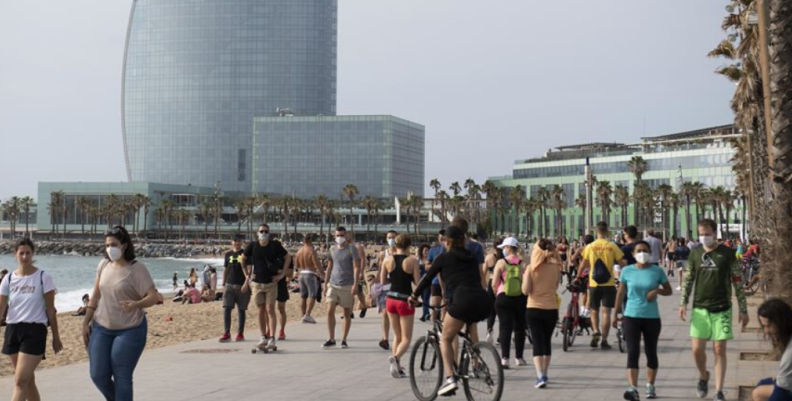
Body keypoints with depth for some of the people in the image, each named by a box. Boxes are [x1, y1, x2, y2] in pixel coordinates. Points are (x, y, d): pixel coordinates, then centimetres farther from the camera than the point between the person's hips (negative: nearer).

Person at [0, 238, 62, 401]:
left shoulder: (43, 277, -5)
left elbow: (50, 309, -2)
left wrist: (56, 337, 1)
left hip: (34, 331, -5)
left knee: (20, 381, -12)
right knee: (28, 380, 13)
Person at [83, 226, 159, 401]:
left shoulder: (137, 269, -12)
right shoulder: (103, 265, 4)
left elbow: (153, 297, -18)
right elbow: (96, 296, 12)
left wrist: (136, 305, -37)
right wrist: (86, 322, 10)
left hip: (129, 330, -5)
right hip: (101, 328, 5)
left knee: (122, 378, -2)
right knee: (98, 375, 4)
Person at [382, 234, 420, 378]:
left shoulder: (387, 260, -1)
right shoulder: (412, 261, -11)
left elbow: (382, 281, 6)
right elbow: (418, 282, -11)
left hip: (391, 299, 4)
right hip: (405, 300, -4)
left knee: (397, 336, 19)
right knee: (406, 338, 3)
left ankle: (398, 368, 16)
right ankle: (396, 357, -26)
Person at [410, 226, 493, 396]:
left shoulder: (444, 257, 12)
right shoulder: (472, 258, 25)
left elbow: (427, 278, 19)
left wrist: (414, 295, 35)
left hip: (463, 299, -5)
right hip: (484, 302, 5)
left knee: (446, 339, 9)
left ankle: (450, 378, -9)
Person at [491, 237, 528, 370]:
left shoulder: (501, 263, -5)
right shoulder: (523, 263, -2)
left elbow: (494, 284, -6)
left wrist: (497, 294, 12)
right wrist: (525, 293, 13)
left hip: (503, 298, -2)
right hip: (521, 298, 2)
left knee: (505, 327, -1)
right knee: (519, 327, 15)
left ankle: (504, 358, -13)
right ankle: (519, 357, 22)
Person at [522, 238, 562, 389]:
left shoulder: (531, 268, -9)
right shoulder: (555, 268, -2)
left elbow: (526, 290, -10)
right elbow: (556, 286, 10)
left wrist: (524, 277, 6)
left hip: (534, 309, -2)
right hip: (551, 309, 2)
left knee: (538, 342, -2)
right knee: (547, 341, 18)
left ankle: (540, 377, -16)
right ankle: (544, 375, 27)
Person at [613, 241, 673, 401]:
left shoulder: (657, 271, -1)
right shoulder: (627, 271, 1)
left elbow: (669, 290, 6)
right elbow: (621, 293, 8)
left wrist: (657, 290, -15)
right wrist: (616, 314, 7)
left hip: (652, 317, 1)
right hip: (631, 316, 0)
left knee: (651, 352, 11)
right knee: (633, 352, -10)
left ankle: (650, 386, 27)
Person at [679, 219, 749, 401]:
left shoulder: (727, 253, -4)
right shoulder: (695, 253, 4)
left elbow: (737, 282, -2)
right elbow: (689, 279, 11)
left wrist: (743, 309, -3)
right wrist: (683, 303, 3)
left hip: (722, 309, -2)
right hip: (700, 308, 2)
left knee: (720, 350, 0)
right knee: (697, 349, -1)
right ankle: (703, 376, 29)